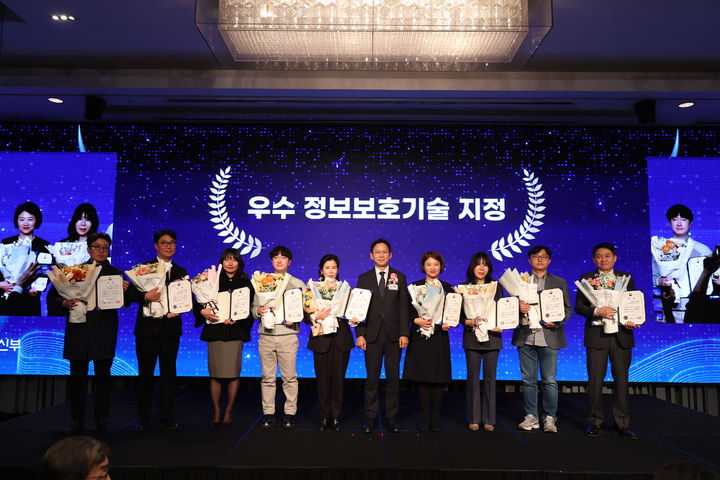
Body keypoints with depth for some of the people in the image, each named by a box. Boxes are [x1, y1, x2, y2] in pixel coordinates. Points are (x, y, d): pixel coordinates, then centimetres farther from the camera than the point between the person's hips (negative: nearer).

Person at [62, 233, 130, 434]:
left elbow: (125, 303, 5)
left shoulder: (116, 273, 11)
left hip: (105, 329, 0)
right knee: (78, 373, 3)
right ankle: (77, 419, 14)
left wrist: (124, 291, -16)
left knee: (103, 373, 2)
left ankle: (102, 419, 11)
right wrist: (65, 303, -15)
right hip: (79, 327, 0)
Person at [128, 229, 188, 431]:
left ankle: (167, 416, 17)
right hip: (148, 327, -2)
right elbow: (131, 292, -7)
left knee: (168, 372, 7)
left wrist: (177, 310, -12)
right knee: (145, 372, 5)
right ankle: (143, 418, 18)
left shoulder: (181, 272, 11)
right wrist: (146, 296, -26)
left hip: (171, 328, 2)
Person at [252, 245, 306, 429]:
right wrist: (258, 311, -9)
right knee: (267, 377, 4)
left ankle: (290, 413, 10)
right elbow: (253, 308, 12)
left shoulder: (298, 284, 8)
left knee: (289, 376, 0)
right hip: (266, 335, 1)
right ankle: (268, 413, 14)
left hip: (288, 334, -1)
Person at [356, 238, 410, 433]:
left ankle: (391, 417, 17)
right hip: (372, 334, 0)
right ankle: (370, 418, 15)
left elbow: (404, 307, 4)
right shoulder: (364, 278, 7)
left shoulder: (399, 277, 7)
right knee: (372, 377, 4)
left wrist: (404, 333, -4)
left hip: (393, 335, 1)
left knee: (394, 377, 5)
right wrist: (360, 334, -5)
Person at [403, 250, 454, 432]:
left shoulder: (447, 288, 9)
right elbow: (409, 310, 3)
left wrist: (449, 324, -9)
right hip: (420, 336, 0)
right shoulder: (415, 286, 7)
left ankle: (436, 418, 14)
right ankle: (425, 417, 14)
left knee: (439, 378, 1)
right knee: (421, 377, 2)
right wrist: (417, 320, -15)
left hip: (439, 337, 0)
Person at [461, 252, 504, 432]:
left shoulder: (496, 286, 7)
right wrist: (470, 322, -19)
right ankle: (473, 419, 13)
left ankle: (489, 419, 14)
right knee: (473, 378, 3)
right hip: (472, 337, -1)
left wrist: (499, 326, -11)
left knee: (490, 378, 5)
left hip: (492, 337, 1)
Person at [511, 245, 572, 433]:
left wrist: (556, 322, -9)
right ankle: (531, 416, 16)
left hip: (548, 337, -1)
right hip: (526, 337, 1)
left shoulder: (559, 282, 12)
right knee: (528, 380, 6)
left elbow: (568, 309, 9)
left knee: (549, 380, -1)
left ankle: (550, 418, 10)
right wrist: (518, 308, -14)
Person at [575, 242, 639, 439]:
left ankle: (622, 423, 17)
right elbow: (579, 307, 0)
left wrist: (633, 321, -7)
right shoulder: (586, 279, 6)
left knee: (622, 379, 6)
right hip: (596, 334, -1)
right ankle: (594, 422, 12)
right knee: (595, 380, 0)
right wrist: (597, 311, -17)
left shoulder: (626, 277, 11)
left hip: (621, 334, 2)